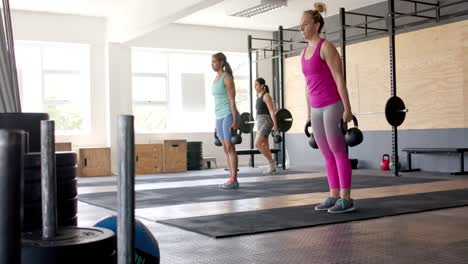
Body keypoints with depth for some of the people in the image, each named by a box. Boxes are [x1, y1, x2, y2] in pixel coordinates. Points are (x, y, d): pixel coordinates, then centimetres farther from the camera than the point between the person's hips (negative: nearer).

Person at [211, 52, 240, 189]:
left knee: (230, 148, -8)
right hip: (220, 117, 8)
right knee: (226, 149, 7)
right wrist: (217, 121, 18)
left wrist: (235, 120, -18)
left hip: (229, 115, -8)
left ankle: (234, 180, -5)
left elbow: (232, 100, -14)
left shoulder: (227, 77, -9)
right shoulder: (216, 79, 16)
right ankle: (232, 179, 10)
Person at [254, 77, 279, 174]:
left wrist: (275, 124, -21)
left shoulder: (266, 96, -10)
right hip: (260, 122, 9)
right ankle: (272, 166, 15)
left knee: (257, 144, -16)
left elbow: (271, 111, -16)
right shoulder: (258, 96, 15)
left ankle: (272, 163, -6)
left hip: (266, 122, -9)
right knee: (264, 146, 8)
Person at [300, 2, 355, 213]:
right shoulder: (305, 52, 15)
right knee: (327, 155, 9)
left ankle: (346, 199, 1)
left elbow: (339, 79, -13)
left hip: (333, 106, -8)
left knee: (338, 152, -4)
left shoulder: (326, 47, -8)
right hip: (317, 109, 8)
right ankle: (334, 196, 16)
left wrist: (347, 108, -16)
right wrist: (308, 113, 19)